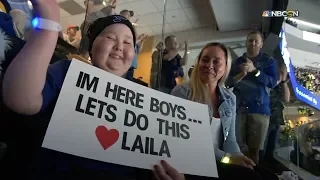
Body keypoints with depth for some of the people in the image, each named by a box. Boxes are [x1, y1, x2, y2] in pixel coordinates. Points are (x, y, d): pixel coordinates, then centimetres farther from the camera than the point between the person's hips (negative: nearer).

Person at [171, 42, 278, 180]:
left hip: (222, 161, 6)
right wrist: (226, 157, -21)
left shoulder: (230, 98, 9)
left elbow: (230, 138, 8)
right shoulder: (182, 91, -9)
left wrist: (237, 157, -14)